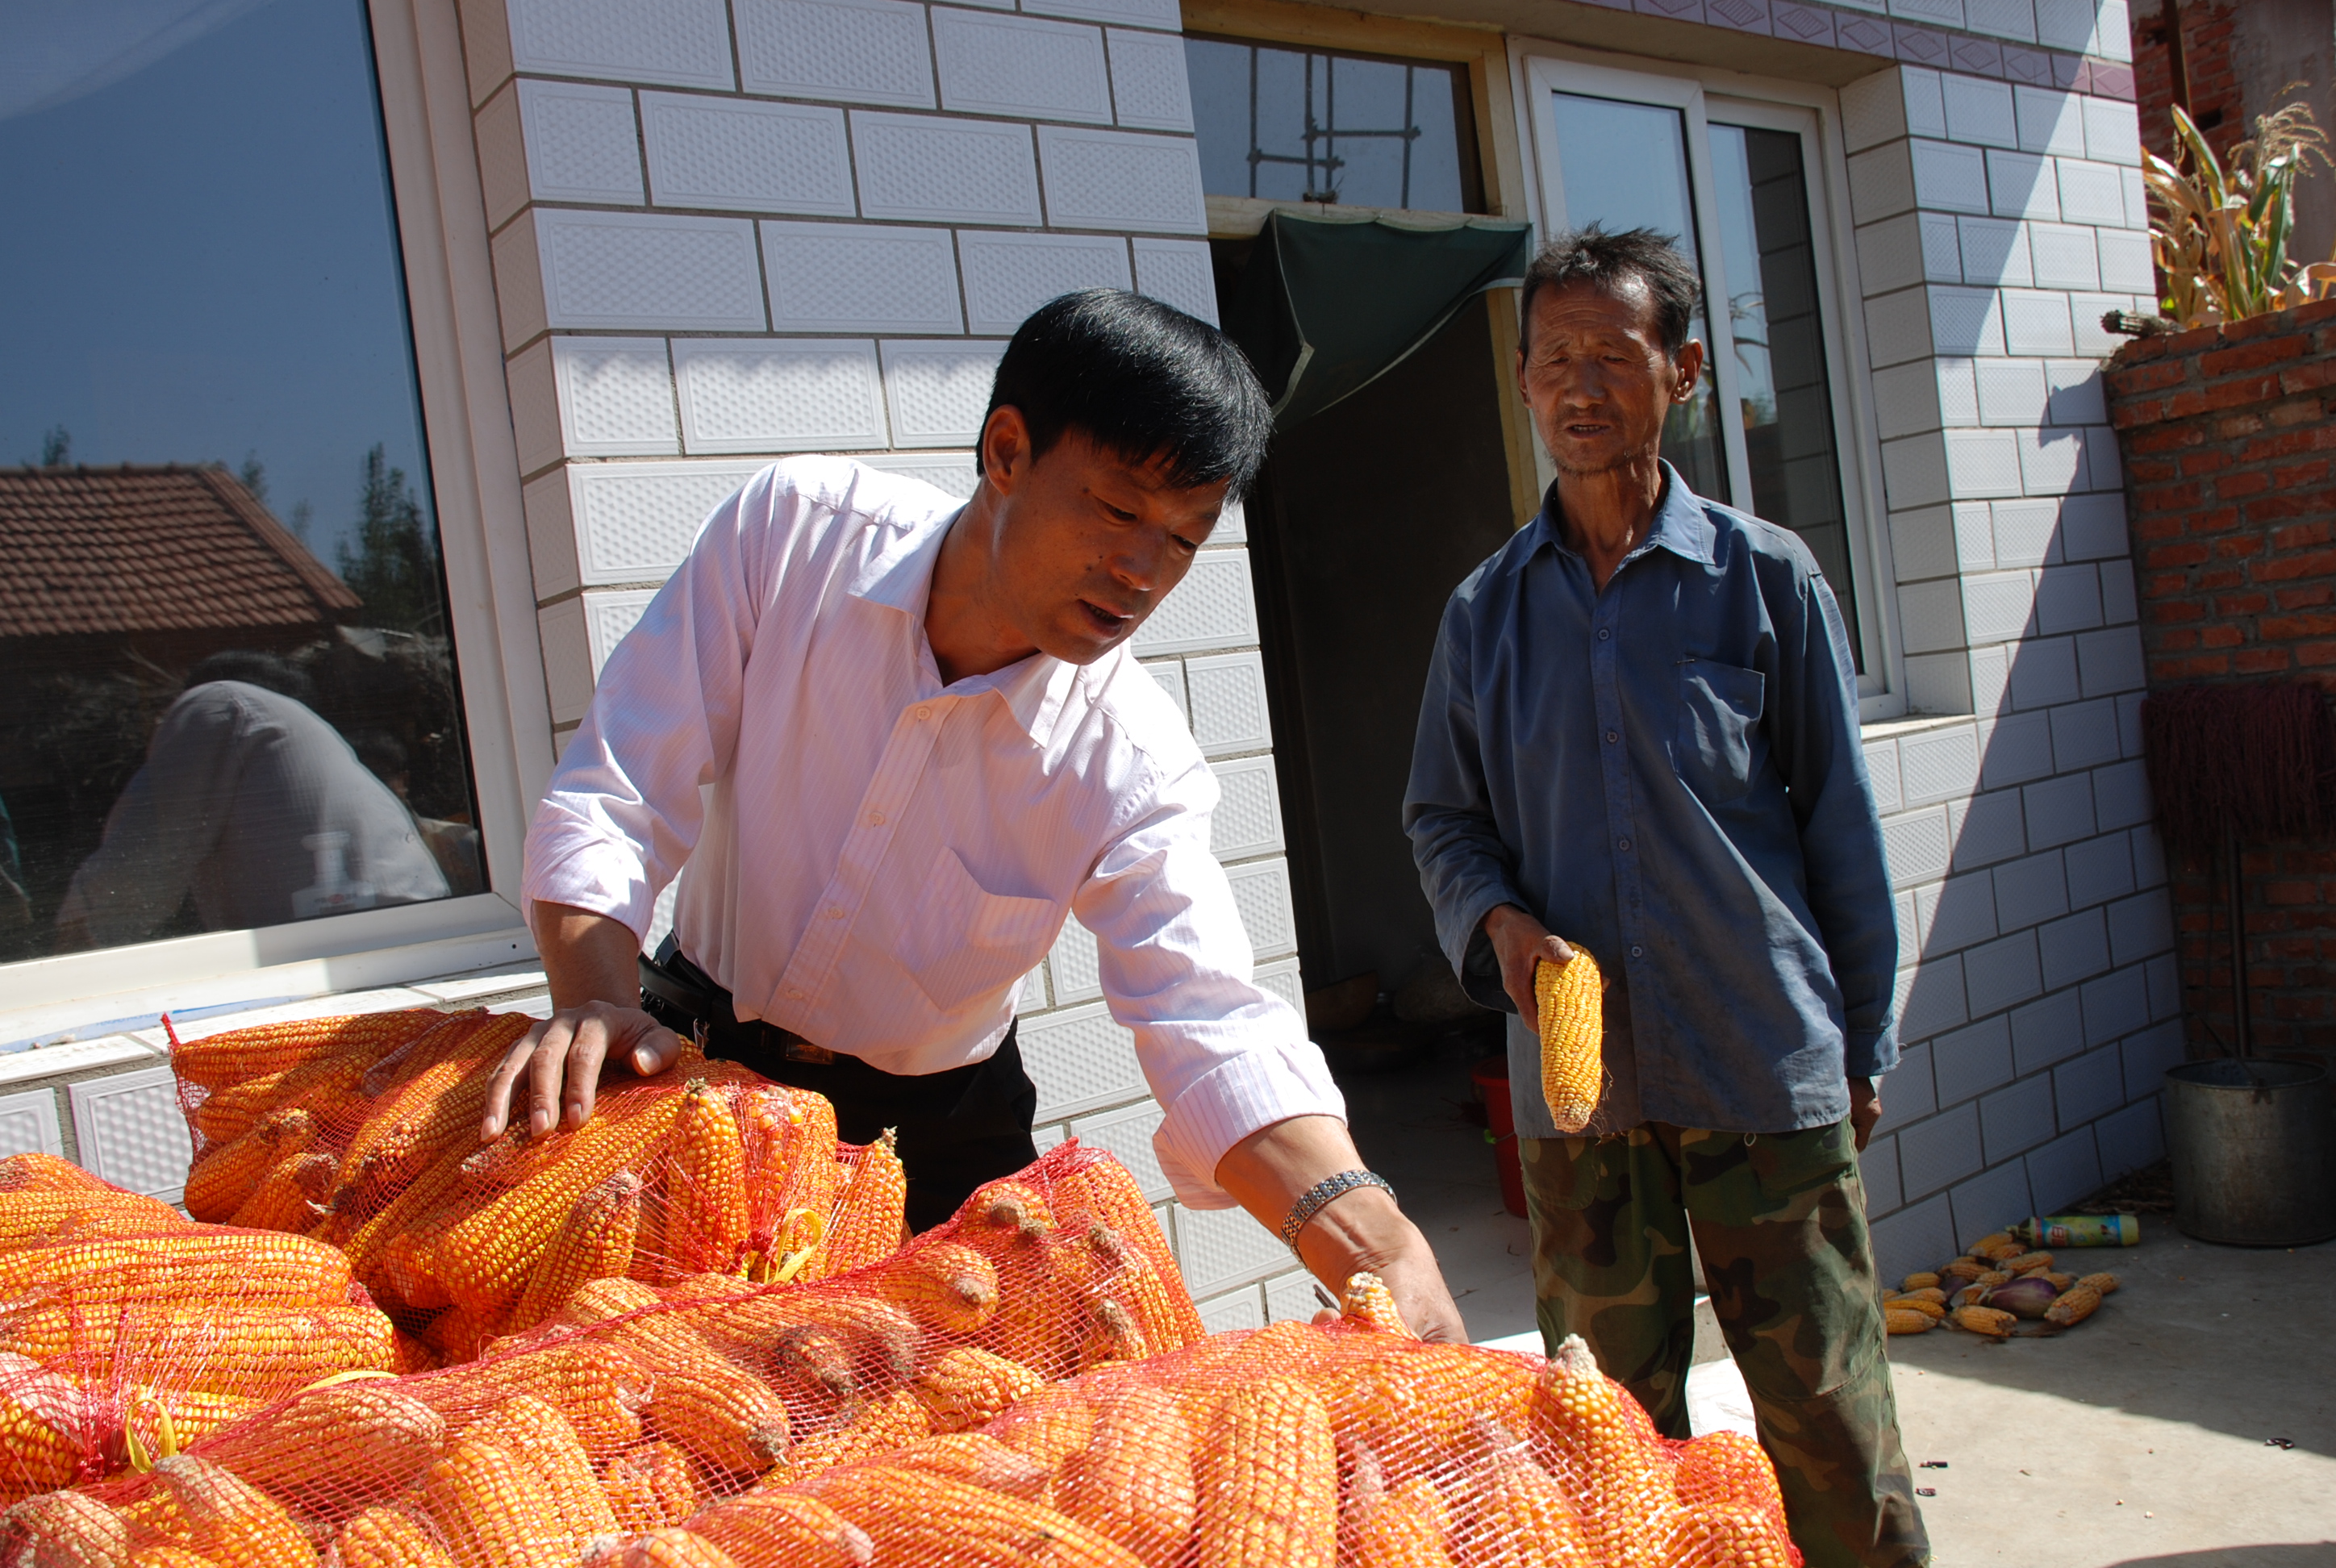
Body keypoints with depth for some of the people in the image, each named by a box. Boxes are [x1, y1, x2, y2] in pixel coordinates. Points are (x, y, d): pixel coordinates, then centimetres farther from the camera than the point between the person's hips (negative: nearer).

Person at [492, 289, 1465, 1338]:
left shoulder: (1131, 762, -22)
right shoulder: (795, 530, -20)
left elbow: (1215, 1033, -31)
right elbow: (613, 801, -17)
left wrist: (1375, 1243, -48)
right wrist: (595, 1000, -34)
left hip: (933, 1132, 0)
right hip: (697, 1054, 1)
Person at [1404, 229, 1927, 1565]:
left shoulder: (1765, 576, 0)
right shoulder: (1488, 610, 6)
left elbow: (1840, 825, 3)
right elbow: (1444, 817, 13)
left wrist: (1863, 1044, 5)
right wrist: (1497, 918, -8)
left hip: (1768, 1063, -2)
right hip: (1574, 1072, 2)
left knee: (1826, 1411, 5)